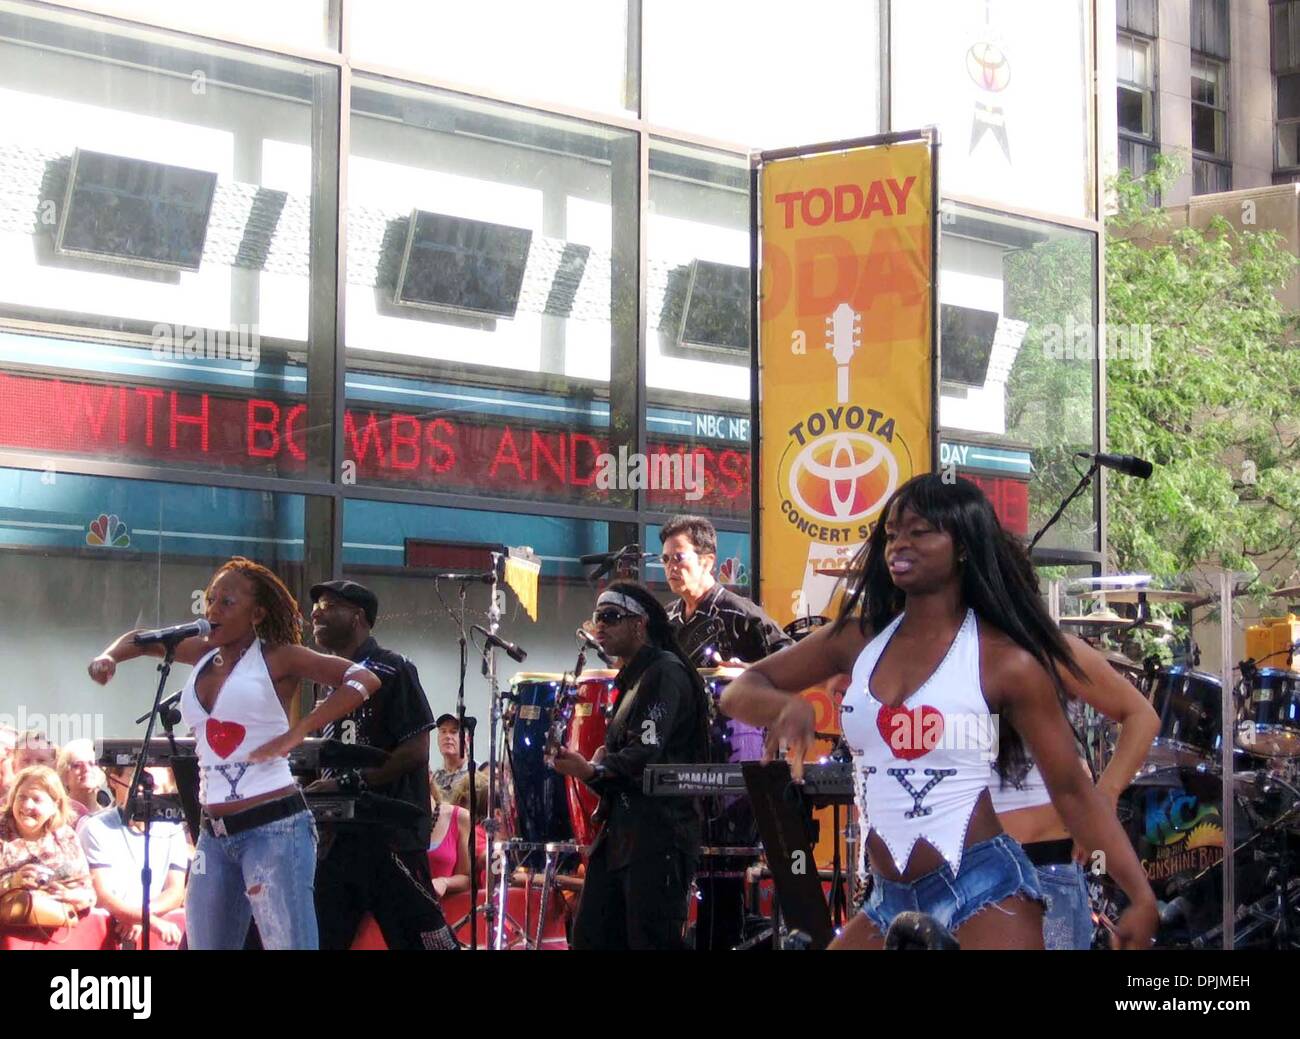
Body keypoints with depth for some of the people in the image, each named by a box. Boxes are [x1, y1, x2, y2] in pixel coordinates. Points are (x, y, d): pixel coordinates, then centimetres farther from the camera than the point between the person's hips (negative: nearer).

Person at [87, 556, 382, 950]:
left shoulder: (277, 657, -4)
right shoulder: (203, 653, 14)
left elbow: (363, 680, -14)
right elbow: (140, 640, 31)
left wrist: (296, 733, -19)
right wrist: (108, 658, 9)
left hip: (273, 828, -7)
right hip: (214, 834, 7)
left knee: (287, 942, -13)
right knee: (205, 944, 10)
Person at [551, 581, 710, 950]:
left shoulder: (666, 673, -9)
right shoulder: (632, 678, 21)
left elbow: (647, 754, -21)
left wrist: (594, 771, -32)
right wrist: (603, 761, 10)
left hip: (657, 833, -10)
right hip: (620, 831, 10)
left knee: (652, 940, -10)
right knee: (590, 936, 8)